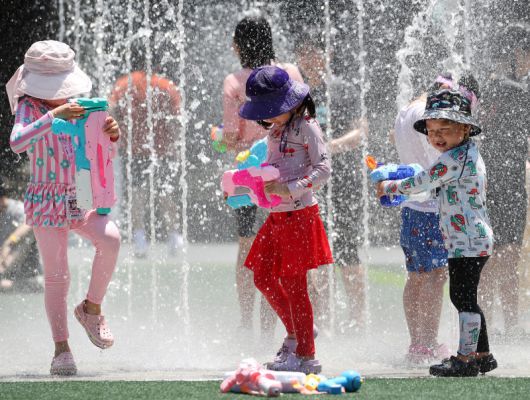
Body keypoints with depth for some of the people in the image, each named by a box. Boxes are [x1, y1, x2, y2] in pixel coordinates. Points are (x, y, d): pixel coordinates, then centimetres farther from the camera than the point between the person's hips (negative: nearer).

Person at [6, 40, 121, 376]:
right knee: (56, 275, -2)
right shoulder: (29, 107, -9)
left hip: (80, 197, 4)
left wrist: (112, 133, -10)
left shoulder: (74, 107, 6)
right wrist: (54, 116, -38)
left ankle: (92, 308, -2)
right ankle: (61, 349, 11)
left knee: (110, 238, -23)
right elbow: (17, 142, -29)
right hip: (47, 201, -4)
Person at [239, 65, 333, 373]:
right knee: (263, 277, 9)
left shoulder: (306, 127, -11)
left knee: (293, 283, -5)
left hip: (299, 213, -8)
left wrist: (290, 189, -26)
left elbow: (324, 168, -18)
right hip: (276, 215, 8)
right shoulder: (276, 131, 15)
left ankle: (306, 356, 1)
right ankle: (295, 331, 27)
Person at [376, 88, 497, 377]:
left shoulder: (454, 159, -17)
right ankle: (481, 354, 22)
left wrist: (389, 187, 4)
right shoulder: (469, 155, 15)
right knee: (465, 297, 16)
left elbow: (421, 183, -12)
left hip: (466, 242, -11)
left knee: (462, 297, -9)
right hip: (475, 240, 11)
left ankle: (465, 358, -8)